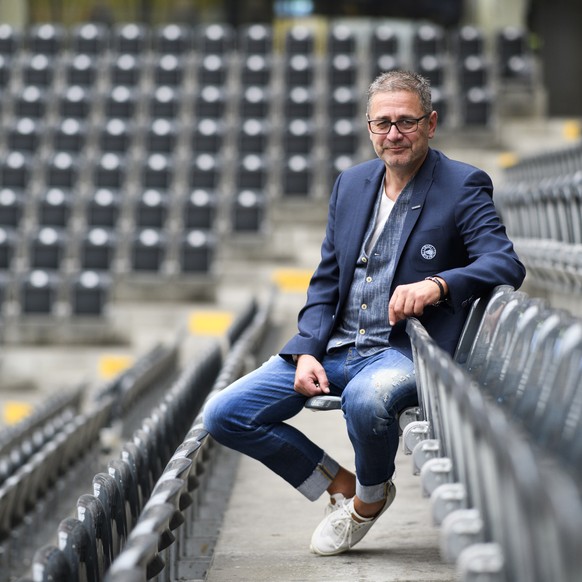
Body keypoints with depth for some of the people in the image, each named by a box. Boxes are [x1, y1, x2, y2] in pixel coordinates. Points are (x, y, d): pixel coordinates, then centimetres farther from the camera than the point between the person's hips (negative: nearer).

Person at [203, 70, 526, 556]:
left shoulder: (464, 186, -4)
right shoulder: (351, 183, 13)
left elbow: (506, 265, -17)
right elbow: (326, 281, 15)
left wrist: (437, 284, -36)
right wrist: (307, 351, -1)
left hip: (405, 351, -6)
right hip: (335, 347, 6)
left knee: (366, 397, -40)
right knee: (223, 415, -5)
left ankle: (370, 495, -6)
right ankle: (338, 484, 12)